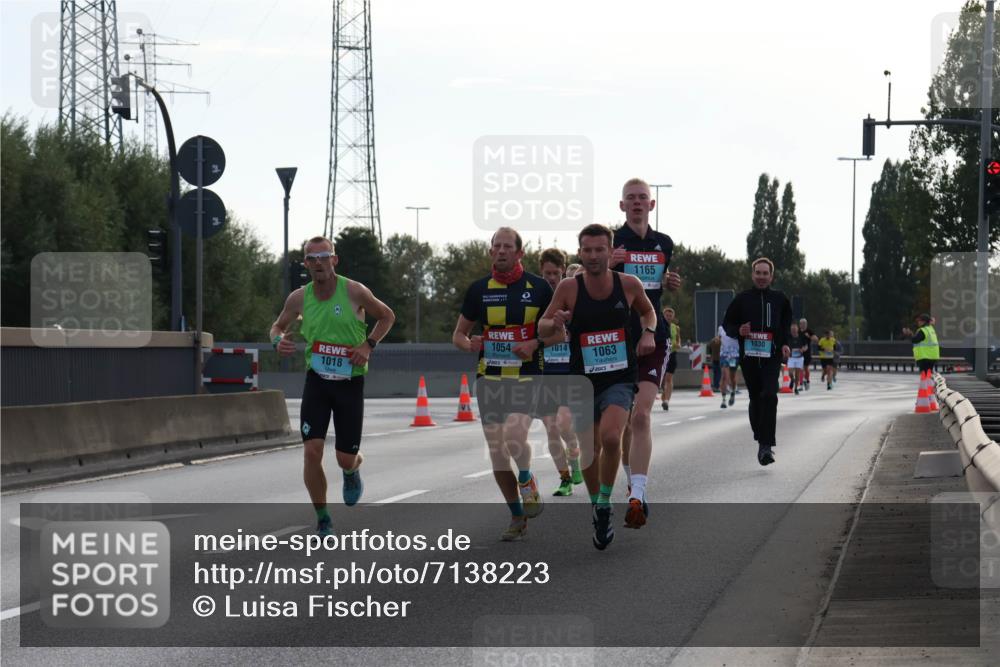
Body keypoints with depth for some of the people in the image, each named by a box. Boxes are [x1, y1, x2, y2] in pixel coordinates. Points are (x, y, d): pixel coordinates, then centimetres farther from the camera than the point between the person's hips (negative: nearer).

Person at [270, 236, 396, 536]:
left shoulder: (354, 292, -10)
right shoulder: (299, 298, -2)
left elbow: (387, 316, 5)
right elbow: (277, 326, 15)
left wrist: (368, 345, -10)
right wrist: (278, 340, -9)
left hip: (350, 381, -1)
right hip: (317, 379, 2)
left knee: (346, 459, 2)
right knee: (311, 451, -13)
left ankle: (353, 470, 43)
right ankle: (323, 520, 3)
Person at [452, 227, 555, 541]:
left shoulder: (538, 287, 1)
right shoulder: (479, 289, 6)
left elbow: (558, 332, 7)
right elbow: (458, 333, 14)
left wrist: (535, 343, -12)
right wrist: (469, 344, -9)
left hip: (526, 376, -3)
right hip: (489, 377, 3)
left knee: (513, 437, -26)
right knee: (497, 452, 3)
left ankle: (526, 479, 5)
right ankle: (517, 517, 18)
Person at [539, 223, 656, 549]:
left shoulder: (629, 284, -5)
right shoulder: (569, 287, -8)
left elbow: (648, 310, 16)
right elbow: (542, 326, 2)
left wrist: (649, 333, -3)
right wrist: (555, 324, -21)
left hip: (620, 379, -1)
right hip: (583, 380, 1)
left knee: (610, 437, -26)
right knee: (589, 451, 10)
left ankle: (604, 503, -7)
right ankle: (599, 511, 33)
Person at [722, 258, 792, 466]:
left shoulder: (779, 299, 8)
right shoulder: (742, 299, 5)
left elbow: (786, 323, 24)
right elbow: (727, 324, 11)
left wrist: (785, 343, 10)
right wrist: (738, 331, -10)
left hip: (772, 357, -1)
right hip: (748, 356, 1)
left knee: (769, 396, -18)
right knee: (755, 399, 8)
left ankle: (766, 445, -21)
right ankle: (762, 441, 26)